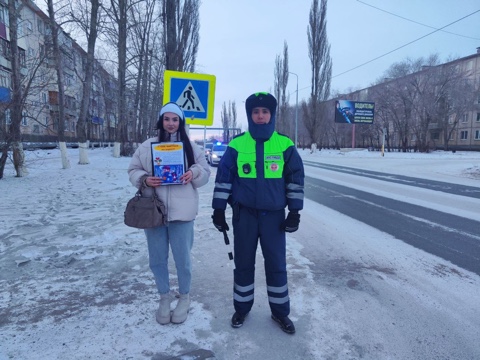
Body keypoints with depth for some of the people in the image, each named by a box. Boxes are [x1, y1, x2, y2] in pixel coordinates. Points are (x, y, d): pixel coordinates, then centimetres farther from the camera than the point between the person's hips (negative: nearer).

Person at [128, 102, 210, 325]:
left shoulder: (190, 147, 5)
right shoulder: (147, 146, 6)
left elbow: (206, 172, 7)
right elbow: (133, 170, 10)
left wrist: (194, 173, -15)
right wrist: (144, 179, -12)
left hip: (181, 212, -1)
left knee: (182, 259, 6)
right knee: (157, 259, 11)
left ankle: (184, 297, 31)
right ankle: (164, 297, 35)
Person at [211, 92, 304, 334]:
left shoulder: (285, 145, -3)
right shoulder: (237, 145, -3)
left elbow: (296, 178, 3)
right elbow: (223, 177, 1)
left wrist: (294, 212, 1)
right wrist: (218, 210, 1)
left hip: (274, 214, 0)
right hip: (244, 213, 0)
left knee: (276, 264, 9)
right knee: (243, 262, 12)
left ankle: (280, 311, 30)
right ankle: (241, 308, 33)